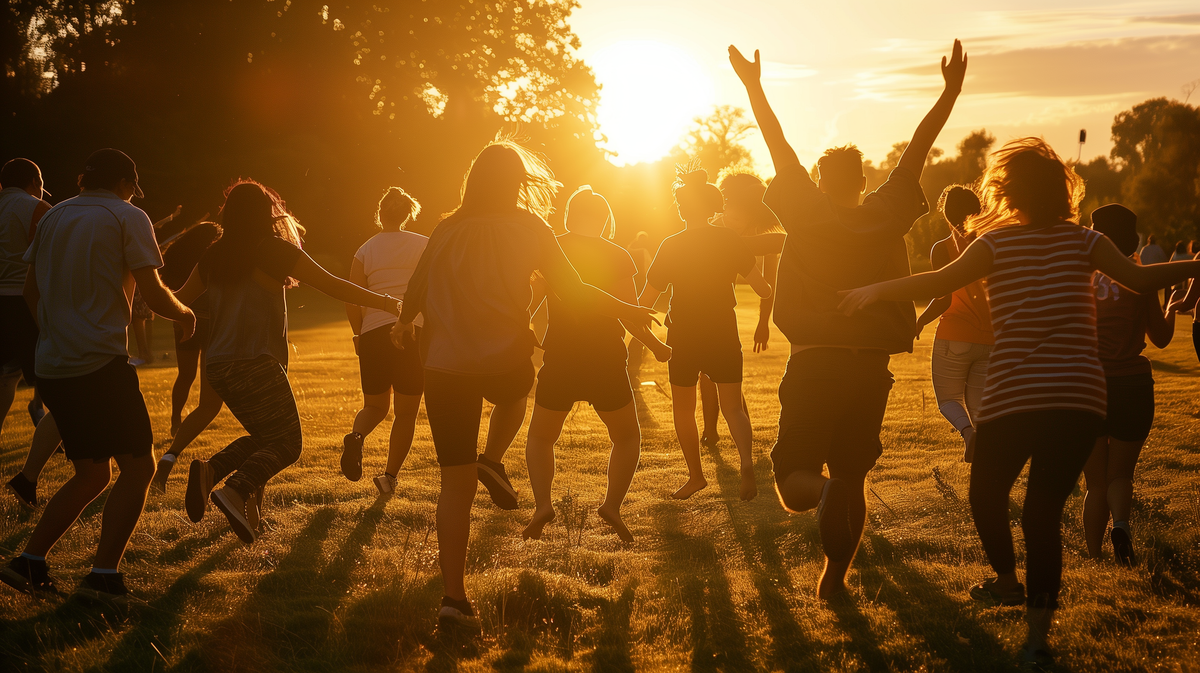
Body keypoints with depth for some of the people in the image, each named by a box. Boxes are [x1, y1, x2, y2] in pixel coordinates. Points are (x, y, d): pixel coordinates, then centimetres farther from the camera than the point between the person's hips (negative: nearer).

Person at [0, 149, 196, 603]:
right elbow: (154, 295, -9)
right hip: (102, 361, -7)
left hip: (52, 366, 7)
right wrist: (184, 313, 11)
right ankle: (104, 574, -11)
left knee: (91, 475, 17)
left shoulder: (53, 218, 16)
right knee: (138, 466, 0)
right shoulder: (128, 217, -3)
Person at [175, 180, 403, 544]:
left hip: (218, 366, 7)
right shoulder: (274, 251, -5)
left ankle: (209, 471, -4)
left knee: (265, 435, 20)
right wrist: (387, 303, 5)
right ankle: (235, 492, -24)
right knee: (286, 443, 0)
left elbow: (182, 298, 22)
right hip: (256, 362, -7)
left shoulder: (214, 255, 10)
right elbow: (332, 285, -4)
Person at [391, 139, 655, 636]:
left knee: (456, 484, 6)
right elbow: (570, 291, 1)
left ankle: (453, 599, 0)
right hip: (504, 362, -1)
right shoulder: (527, 228, 2)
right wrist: (623, 311, 17)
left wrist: (404, 324, 38)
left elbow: (415, 294, 15)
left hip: (445, 367, 2)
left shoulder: (447, 231, 9)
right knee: (514, 393, 38)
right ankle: (493, 461, 13)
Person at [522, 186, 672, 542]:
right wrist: (658, 347, 7)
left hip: (559, 362, 1)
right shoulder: (616, 256, -4)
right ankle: (613, 504, -1)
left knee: (539, 438, 19)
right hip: (606, 362, -1)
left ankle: (542, 504, -4)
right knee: (627, 437, 20)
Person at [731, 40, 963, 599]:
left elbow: (780, 149, -1)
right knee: (851, 475, 14)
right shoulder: (885, 215, 3)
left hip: (814, 364, -3)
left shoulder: (810, 212, -3)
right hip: (871, 365, 3)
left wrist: (754, 88, 4)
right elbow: (917, 152, 5)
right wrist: (951, 92, 8)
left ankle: (811, 486, -32)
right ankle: (835, 574, 16)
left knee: (794, 468, 2)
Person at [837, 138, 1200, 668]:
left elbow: (943, 280, -16)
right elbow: (1140, 279, -3)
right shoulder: (1083, 241, 5)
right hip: (1082, 398, 3)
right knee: (1045, 510, 6)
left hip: (1015, 397, -3)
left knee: (987, 493, 22)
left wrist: (877, 290, -12)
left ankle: (1007, 581, 39)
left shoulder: (997, 242, -1)